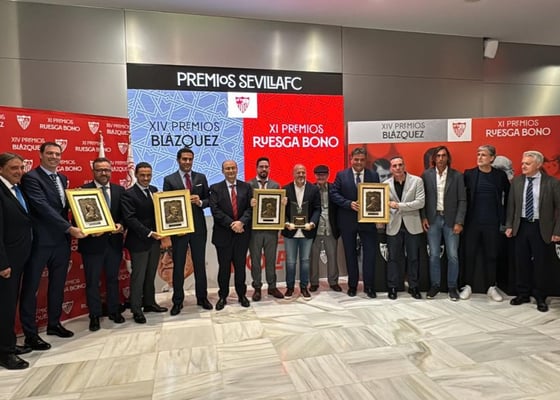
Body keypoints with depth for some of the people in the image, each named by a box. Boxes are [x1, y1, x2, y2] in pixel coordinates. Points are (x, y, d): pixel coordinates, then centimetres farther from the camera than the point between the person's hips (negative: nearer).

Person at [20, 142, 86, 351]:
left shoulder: (62, 179, 14)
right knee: (31, 287, 5)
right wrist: (69, 228, -24)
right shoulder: (31, 178, -10)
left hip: (61, 239, 7)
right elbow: (43, 207, -20)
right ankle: (30, 333, 16)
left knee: (58, 284, 17)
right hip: (40, 240, -7)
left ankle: (54, 324, 32)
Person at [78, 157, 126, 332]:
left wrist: (121, 225, -13)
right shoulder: (83, 190, -5)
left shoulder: (120, 190, 6)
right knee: (92, 281, 8)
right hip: (92, 242, -3)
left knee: (113, 278, 16)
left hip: (114, 242, 3)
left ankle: (114, 311, 30)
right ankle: (95, 316, 22)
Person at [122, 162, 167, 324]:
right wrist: (148, 233, -22)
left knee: (151, 274, 16)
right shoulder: (129, 194, -10)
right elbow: (130, 219, -17)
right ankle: (136, 309, 14)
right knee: (138, 276, 3)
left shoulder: (154, 190, 10)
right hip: (139, 242, -6)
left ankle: (149, 303, 28)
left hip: (154, 240, 6)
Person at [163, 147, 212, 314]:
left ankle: (202, 298, 23)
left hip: (198, 227, 2)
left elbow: (208, 200, 8)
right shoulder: (169, 180, 0)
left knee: (200, 264, 11)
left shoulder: (201, 178, 6)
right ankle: (178, 301, 19)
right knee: (178, 266, 6)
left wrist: (200, 202, -15)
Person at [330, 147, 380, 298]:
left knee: (370, 253, 0)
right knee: (350, 254, 10)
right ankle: (352, 285, 24)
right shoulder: (341, 175, 1)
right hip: (348, 221, 0)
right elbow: (333, 194, -5)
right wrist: (349, 203, -17)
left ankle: (369, 286, 13)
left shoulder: (373, 175, 5)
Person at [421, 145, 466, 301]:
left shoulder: (457, 175, -1)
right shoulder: (426, 175, 1)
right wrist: (423, 217, -4)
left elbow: (462, 200, -2)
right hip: (433, 219, 1)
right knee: (434, 255, 7)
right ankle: (435, 285, 20)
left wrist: (459, 222, -8)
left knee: (453, 255, 3)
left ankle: (452, 287, 18)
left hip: (451, 220, 0)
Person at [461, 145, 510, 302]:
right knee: (470, 254, 6)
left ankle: (492, 287, 21)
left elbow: (508, 195, 11)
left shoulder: (500, 175, 2)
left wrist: (504, 215, 8)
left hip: (492, 223, 1)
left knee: (491, 255, 9)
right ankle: (467, 286, 17)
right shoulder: (469, 174, -2)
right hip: (472, 222, -1)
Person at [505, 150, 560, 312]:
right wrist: (509, 225, 2)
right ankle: (523, 294, 23)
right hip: (521, 226, 3)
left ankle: (540, 297, 20)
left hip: (541, 228, -3)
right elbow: (511, 205, 6)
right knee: (522, 261, 9)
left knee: (540, 263, 6)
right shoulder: (516, 181, 2)